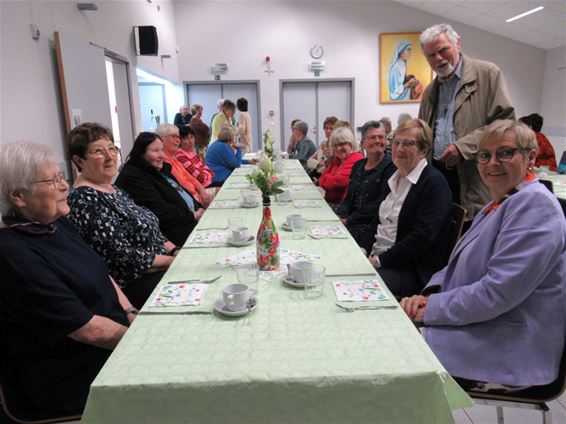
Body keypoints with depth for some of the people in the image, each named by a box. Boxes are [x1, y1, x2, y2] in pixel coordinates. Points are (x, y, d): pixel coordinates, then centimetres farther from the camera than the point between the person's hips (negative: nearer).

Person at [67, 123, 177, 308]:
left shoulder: (112, 188, 11)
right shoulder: (85, 200, -17)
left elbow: (151, 230, 15)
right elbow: (124, 256, -21)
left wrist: (177, 251, 1)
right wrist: (173, 260, -14)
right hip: (132, 286, -9)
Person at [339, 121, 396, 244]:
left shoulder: (391, 166, -8)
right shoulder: (357, 165, 15)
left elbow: (381, 205, -16)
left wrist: (349, 220, -16)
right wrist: (341, 217, -6)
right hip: (353, 222, 6)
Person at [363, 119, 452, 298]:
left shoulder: (434, 183, -11)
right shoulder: (393, 179, 15)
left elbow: (422, 236, -19)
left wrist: (380, 261, -18)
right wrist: (364, 250, 0)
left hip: (414, 269, -7)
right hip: (377, 257, 7)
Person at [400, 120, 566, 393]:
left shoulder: (534, 204, -19)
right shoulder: (500, 202, 13)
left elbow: (497, 292, -26)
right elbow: (461, 264, 13)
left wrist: (432, 309, -17)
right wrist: (430, 295, -5)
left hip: (510, 352, -8)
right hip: (479, 327, 8)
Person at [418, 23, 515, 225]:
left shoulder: (488, 74, 1)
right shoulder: (430, 91, 18)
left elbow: (505, 121, -8)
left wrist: (462, 147, -16)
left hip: (475, 178, -5)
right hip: (436, 173, 5)